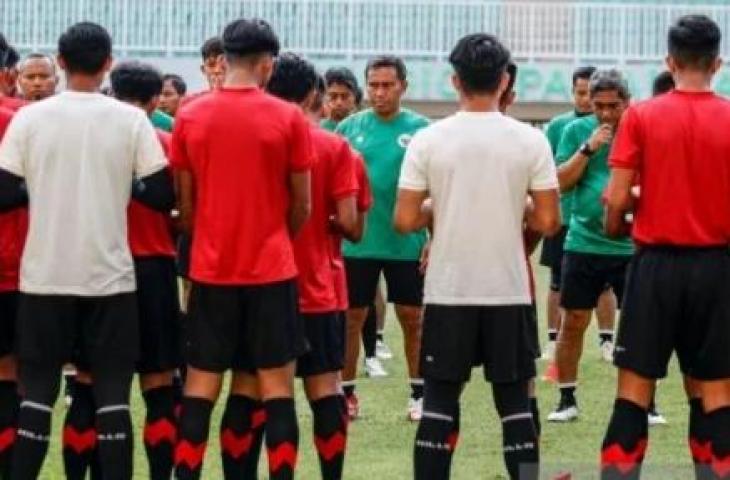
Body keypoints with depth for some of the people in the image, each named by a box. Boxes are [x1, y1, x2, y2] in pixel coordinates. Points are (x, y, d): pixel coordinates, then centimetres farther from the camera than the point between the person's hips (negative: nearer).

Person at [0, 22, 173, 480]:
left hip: (45, 274, 1)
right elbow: (163, 195, -4)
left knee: (38, 388, 8)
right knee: (112, 391, 3)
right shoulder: (131, 120, -3)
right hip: (109, 274, -1)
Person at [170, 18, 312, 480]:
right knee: (276, 387, 1)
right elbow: (302, 206, 2)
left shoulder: (189, 117, 0)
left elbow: (185, 203, 7)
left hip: (210, 269, 2)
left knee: (201, 385, 7)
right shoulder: (288, 118, -6)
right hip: (271, 269, -2)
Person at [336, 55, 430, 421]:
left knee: (412, 319, 7)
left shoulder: (420, 129, -2)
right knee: (350, 318, 5)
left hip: (406, 243, -1)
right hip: (356, 242, 1)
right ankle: (346, 394, 15)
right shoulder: (350, 127, 2)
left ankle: (419, 393, 17)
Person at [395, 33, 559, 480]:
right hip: (509, 292, 0)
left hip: (448, 292, 0)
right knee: (515, 400, 6)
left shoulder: (428, 140, -5)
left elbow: (405, 220, -6)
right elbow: (549, 221, -5)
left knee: (440, 400, 6)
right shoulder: (530, 141, -4)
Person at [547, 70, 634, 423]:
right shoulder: (577, 131, 2)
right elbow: (561, 182, -2)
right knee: (573, 323, 4)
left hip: (630, 245, -1)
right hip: (583, 244, 1)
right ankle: (567, 400, 15)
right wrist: (588, 148, -14)